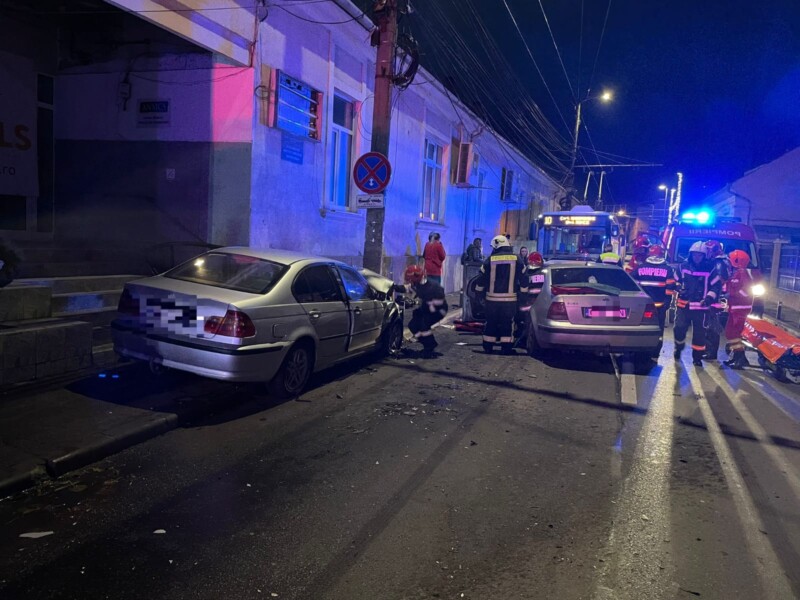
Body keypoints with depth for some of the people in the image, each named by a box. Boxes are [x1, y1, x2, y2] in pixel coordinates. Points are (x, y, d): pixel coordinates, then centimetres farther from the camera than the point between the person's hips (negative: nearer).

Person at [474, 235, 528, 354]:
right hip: (510, 298, 0)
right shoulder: (517, 260, 1)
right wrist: (523, 293, 16)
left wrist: (479, 293, 17)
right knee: (508, 323, 5)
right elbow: (523, 279, 5)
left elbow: (481, 279, 4)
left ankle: (488, 346, 16)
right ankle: (506, 347, 4)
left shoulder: (490, 260, -1)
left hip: (492, 298, 0)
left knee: (491, 322, 11)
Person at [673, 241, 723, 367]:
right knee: (679, 328, 0)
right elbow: (676, 280, 16)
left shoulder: (710, 269, -3)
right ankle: (678, 347, 27)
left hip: (700, 306, -1)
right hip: (684, 304, 1)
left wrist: (709, 298, -14)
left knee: (699, 332, 3)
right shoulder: (683, 266, 3)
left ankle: (697, 356, 13)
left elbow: (717, 286, 0)